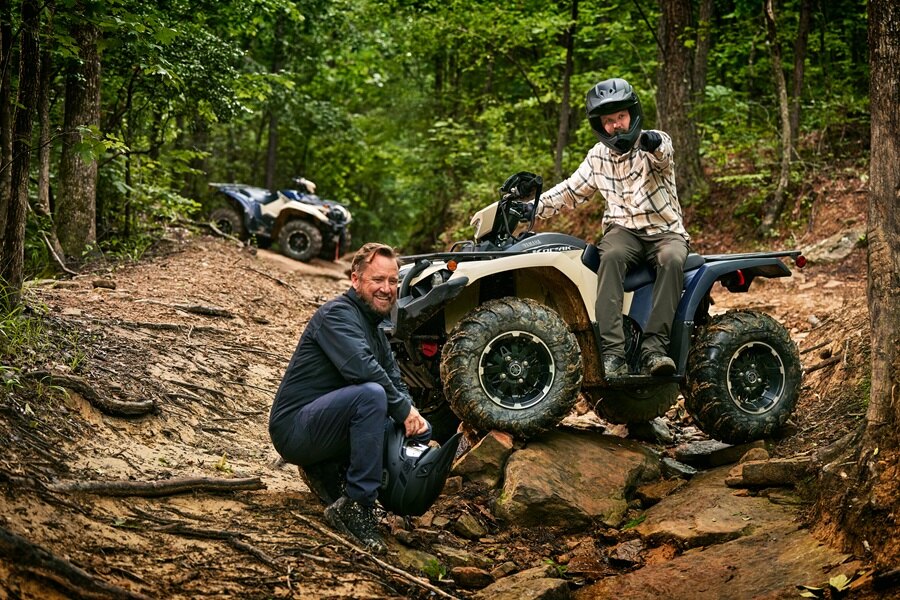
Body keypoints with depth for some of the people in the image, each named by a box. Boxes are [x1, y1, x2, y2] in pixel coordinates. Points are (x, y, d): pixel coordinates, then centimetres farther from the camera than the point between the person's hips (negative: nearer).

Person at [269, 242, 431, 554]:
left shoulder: (374, 328, 17)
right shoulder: (337, 314, -13)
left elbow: (396, 382, 14)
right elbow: (360, 367, -29)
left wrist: (414, 416, -7)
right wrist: (404, 411, -20)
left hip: (324, 429, 10)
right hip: (294, 428, -10)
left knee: (421, 433, 6)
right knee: (371, 394, -34)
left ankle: (327, 472, 8)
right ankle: (357, 505, -29)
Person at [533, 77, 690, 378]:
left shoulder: (656, 142, -3)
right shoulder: (598, 155, 11)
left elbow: (663, 155, -28)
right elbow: (571, 191, 19)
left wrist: (654, 146, -54)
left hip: (665, 230, -2)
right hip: (623, 230, 2)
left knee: (672, 260, -36)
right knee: (612, 256, -33)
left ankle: (654, 347, -40)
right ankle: (612, 352, -43)